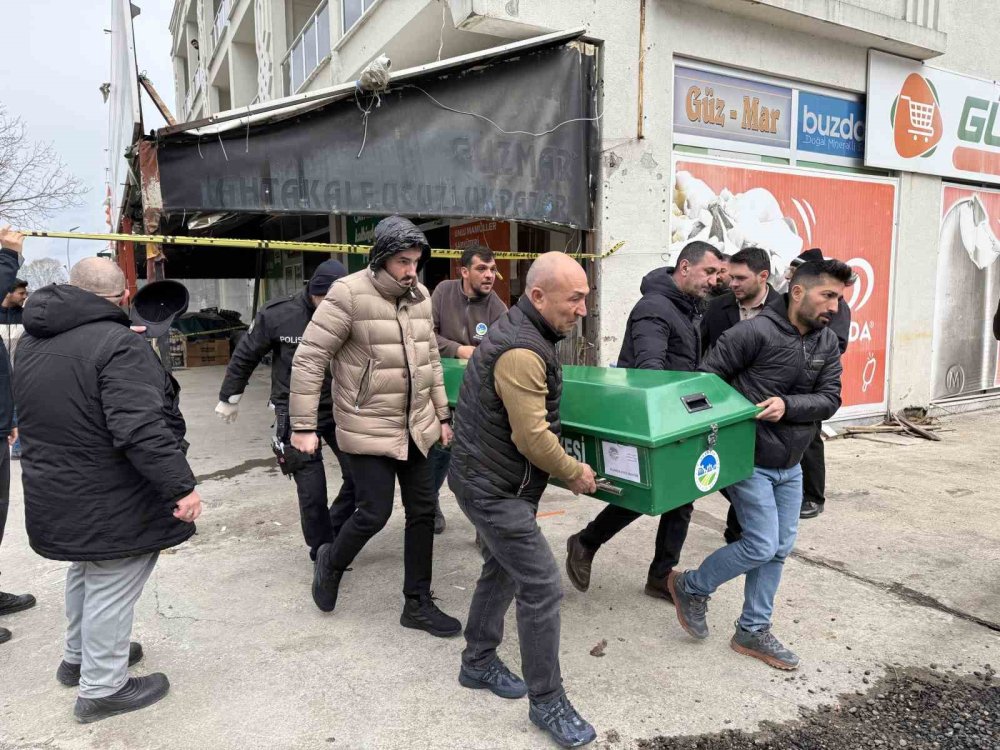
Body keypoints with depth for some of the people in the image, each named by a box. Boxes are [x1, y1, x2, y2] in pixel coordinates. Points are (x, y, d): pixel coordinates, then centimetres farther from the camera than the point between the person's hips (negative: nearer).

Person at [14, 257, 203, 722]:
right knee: (111, 588, 6)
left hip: (55, 493, 9)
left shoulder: (33, 340, 6)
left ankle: (78, 657, 45)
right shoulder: (117, 344, -23)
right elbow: (141, 428, -30)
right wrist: (180, 486, -26)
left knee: (86, 572, 27)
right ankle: (101, 688, 21)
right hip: (111, 504, -9)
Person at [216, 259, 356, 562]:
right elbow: (244, 356, 1)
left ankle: (334, 530, 27)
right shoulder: (278, 315, -13)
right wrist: (229, 398, 10)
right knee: (312, 490, 1)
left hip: (338, 409, 2)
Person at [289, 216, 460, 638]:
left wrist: (442, 415, 15)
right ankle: (331, 564, 30)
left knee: (423, 511, 9)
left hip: (416, 428, 7)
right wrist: (303, 426, -15)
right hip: (368, 429, -6)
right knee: (374, 513, -4)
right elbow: (309, 358, -14)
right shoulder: (348, 294, -15)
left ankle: (418, 604, 24)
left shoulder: (419, 296, 6)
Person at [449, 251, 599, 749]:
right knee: (541, 588, -5)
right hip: (493, 487, -11)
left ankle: (478, 664, 39)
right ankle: (547, 703, 11)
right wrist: (576, 473, -10)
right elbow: (533, 437, -24)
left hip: (490, 478, 11)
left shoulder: (523, 331, 8)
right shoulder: (521, 352, -26)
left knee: (503, 571, 21)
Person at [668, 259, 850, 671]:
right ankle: (690, 587, 17)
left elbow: (830, 398, -3)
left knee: (779, 549, 11)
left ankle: (753, 631, 26)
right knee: (761, 546, -7)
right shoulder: (755, 332, -18)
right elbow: (706, 379, -13)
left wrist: (788, 405, -21)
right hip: (750, 461, -7)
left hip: (790, 466, 7)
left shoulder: (827, 343, 3)